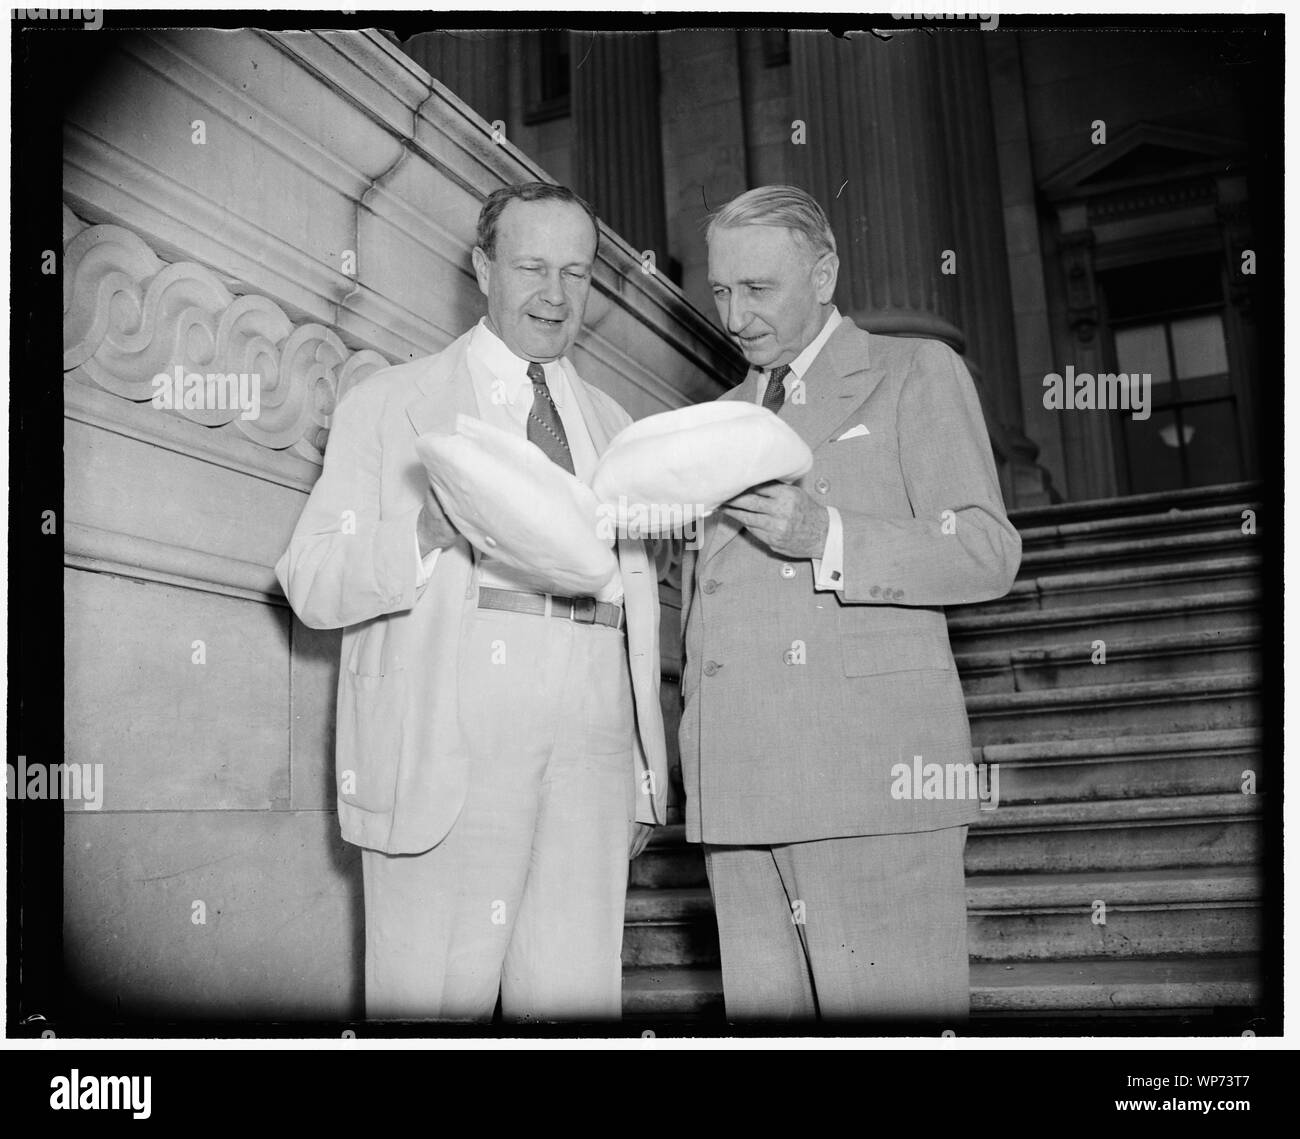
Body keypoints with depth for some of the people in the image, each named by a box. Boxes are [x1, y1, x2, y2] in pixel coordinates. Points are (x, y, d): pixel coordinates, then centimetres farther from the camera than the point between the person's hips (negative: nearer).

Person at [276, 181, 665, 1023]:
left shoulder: (614, 426, 22)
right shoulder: (389, 404, 9)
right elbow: (310, 584, 0)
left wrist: (647, 779, 16)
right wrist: (426, 530, -19)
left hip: (592, 739, 3)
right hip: (444, 743, -3)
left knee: (578, 998, 1)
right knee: (434, 1003, -3)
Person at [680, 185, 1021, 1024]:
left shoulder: (917, 373, 9)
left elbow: (989, 553, -2)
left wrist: (825, 537, -15)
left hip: (872, 767, -5)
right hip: (737, 784, 5)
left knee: (893, 1013, -6)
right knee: (764, 1010, 4)